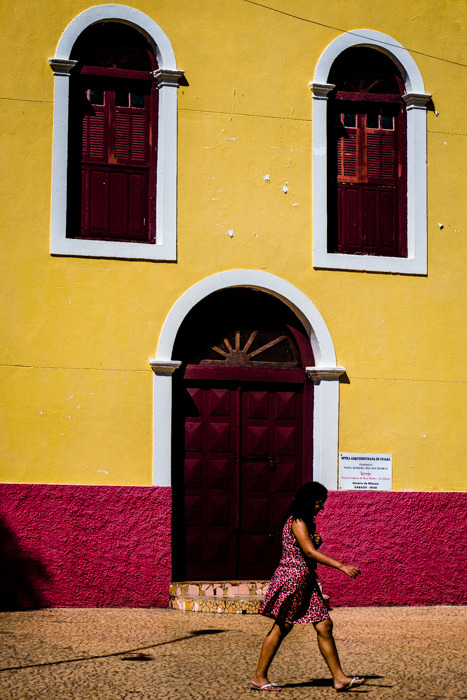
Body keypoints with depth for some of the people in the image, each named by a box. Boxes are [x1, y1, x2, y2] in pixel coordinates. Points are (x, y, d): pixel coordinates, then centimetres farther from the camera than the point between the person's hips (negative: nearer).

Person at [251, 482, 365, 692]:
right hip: (293, 578, -9)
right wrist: (342, 567, -27)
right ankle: (259, 677, 8)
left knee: (324, 625, 3)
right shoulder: (297, 521, -14)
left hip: (306, 580, 9)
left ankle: (339, 677, 4)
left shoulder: (307, 522, 16)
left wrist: (317, 542, 4)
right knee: (281, 629, -1)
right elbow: (310, 552, -24)